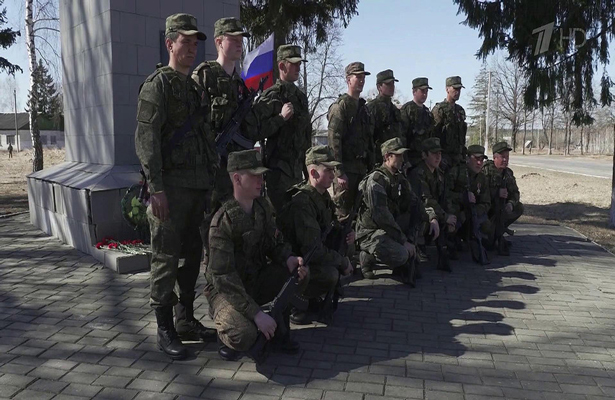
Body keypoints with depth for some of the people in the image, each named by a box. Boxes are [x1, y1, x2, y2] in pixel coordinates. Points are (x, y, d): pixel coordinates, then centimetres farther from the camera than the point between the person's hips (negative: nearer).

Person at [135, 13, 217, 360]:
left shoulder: (197, 88, 19)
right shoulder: (158, 84, -4)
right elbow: (146, 139, -12)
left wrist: (212, 178, 17)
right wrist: (156, 188, -20)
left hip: (200, 185, 8)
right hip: (172, 185, -8)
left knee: (193, 255, 12)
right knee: (167, 258, -2)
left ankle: (187, 320, 24)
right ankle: (165, 330, 8)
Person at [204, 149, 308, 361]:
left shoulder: (263, 206, -3)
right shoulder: (223, 220, -25)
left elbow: (275, 242, 6)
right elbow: (223, 278, -27)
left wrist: (289, 260, -19)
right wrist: (257, 314, -31)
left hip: (255, 281, 7)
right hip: (226, 289, -6)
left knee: (300, 274, -16)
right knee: (244, 336, -33)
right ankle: (229, 332, 5)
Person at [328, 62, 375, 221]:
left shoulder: (364, 107, 19)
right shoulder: (341, 105, -6)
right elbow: (334, 140, -15)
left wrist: (371, 168, 16)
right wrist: (340, 173, -20)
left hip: (362, 168, 8)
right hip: (346, 168, -8)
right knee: (343, 214, -6)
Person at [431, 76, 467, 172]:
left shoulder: (460, 110, 18)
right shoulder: (439, 109, -6)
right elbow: (433, 133, -12)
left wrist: (463, 153, 17)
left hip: (457, 154, 7)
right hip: (443, 154, -7)